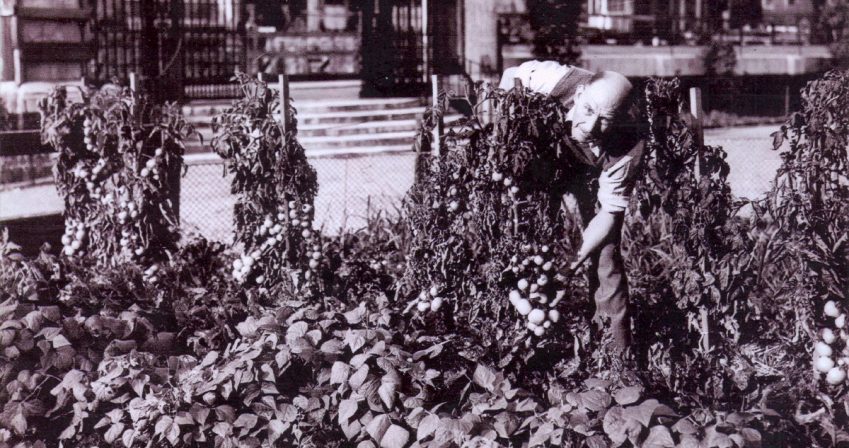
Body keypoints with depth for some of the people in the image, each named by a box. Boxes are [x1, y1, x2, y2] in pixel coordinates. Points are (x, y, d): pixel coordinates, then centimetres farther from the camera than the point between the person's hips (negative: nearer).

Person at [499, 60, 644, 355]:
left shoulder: (627, 145, -41)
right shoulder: (560, 81, -41)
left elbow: (610, 212, -31)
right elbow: (511, 76, -19)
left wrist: (576, 260, -37)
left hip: (598, 172, -3)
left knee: (604, 251, -9)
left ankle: (619, 350, 2)